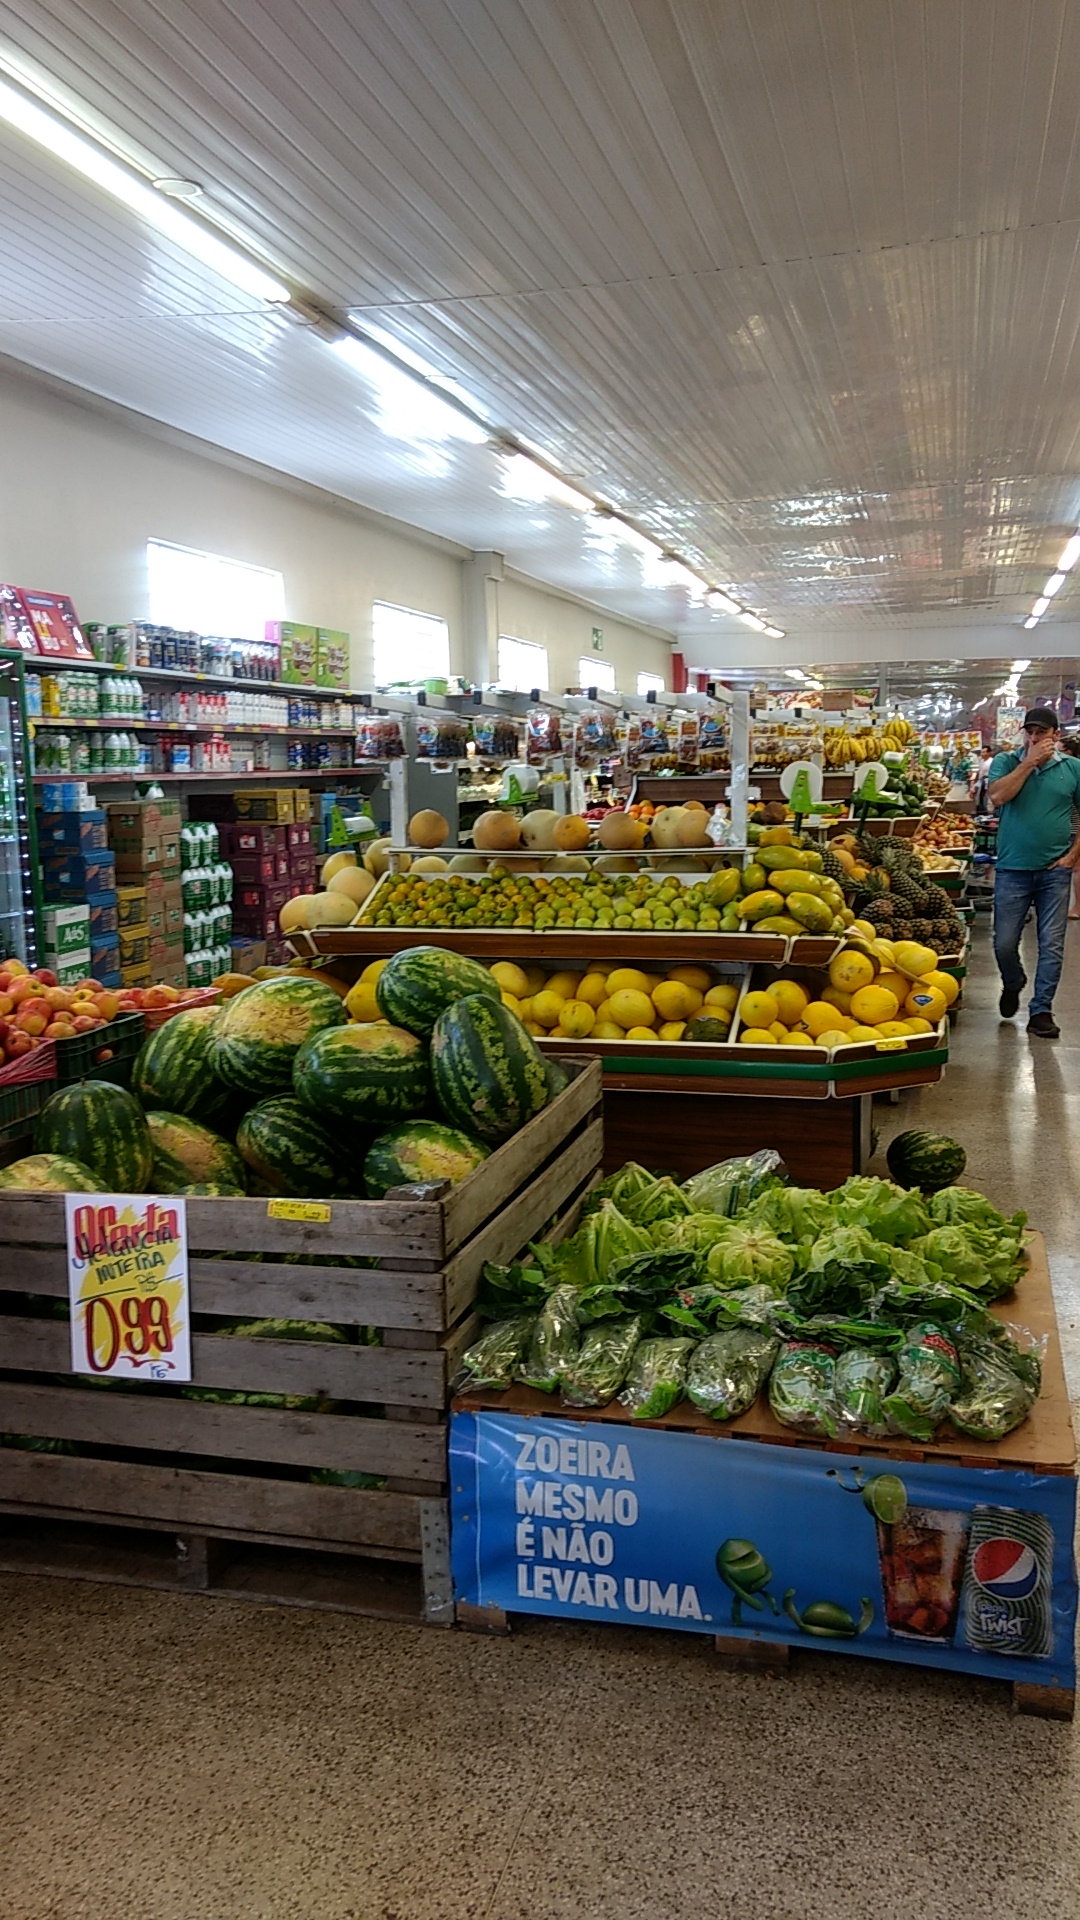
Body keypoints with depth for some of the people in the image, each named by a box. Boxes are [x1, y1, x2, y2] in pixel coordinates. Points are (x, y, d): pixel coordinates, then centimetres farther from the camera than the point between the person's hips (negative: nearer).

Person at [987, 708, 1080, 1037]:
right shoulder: (1006, 762, 1)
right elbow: (997, 797, -17)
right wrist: (1030, 761, -16)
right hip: (1013, 870, 0)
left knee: (1052, 945, 1)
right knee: (1004, 943, 3)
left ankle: (1041, 1010, 10)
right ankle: (1013, 984, 34)